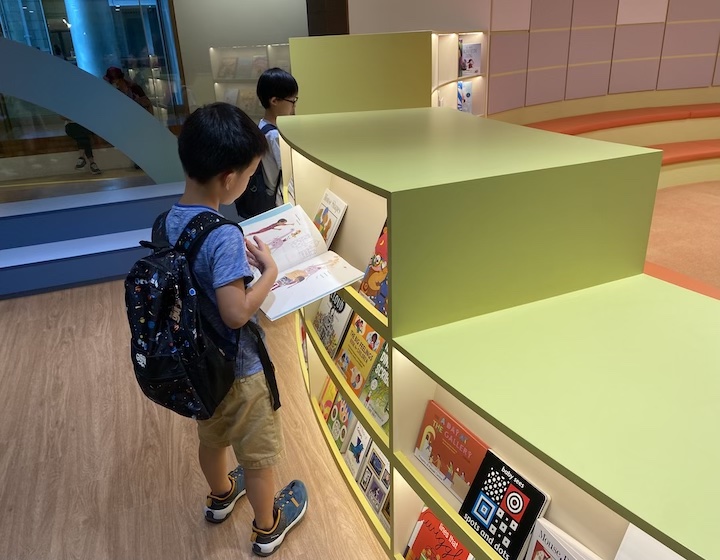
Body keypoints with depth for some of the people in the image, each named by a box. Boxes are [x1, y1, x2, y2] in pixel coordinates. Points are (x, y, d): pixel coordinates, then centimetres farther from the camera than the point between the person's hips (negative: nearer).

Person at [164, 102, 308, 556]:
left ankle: (221, 497, 58)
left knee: (212, 437, 31)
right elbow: (236, 313, -32)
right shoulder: (224, 236, -32)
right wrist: (270, 270, -20)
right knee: (258, 455, 17)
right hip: (238, 369, -7)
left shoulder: (171, 221, -6)